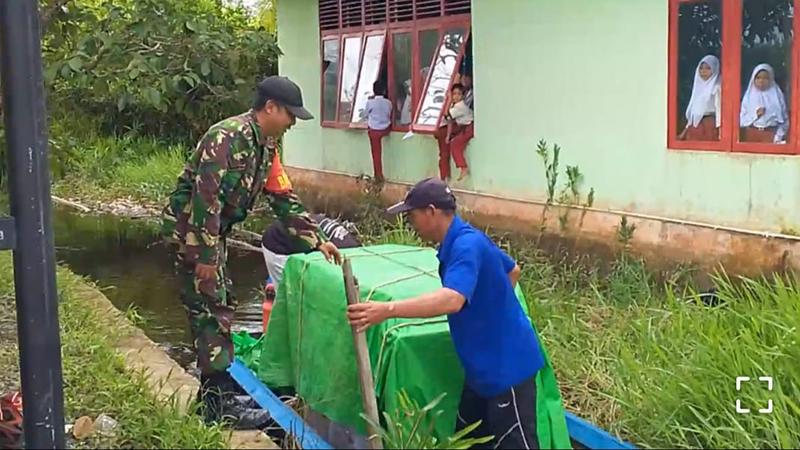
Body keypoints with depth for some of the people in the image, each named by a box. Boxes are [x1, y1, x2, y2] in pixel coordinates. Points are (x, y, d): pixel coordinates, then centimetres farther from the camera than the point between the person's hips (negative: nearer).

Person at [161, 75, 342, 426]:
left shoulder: (265, 147, 9)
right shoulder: (228, 136, -21)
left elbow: (283, 199, 16)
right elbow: (205, 196, -26)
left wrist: (317, 240, 13)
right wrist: (205, 256, -25)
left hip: (212, 232, 10)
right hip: (189, 230, -10)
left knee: (220, 305, 15)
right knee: (210, 309, -8)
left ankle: (217, 388, 27)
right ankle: (218, 404, -2)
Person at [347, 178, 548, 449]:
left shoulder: (466, 245, -24)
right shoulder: (464, 241, 8)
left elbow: (451, 300, -42)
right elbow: (513, 270, 23)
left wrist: (387, 310, -46)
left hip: (506, 365, -10)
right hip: (485, 365, 11)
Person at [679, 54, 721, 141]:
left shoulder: (716, 87, -4)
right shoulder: (699, 86, 17)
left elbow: (719, 108, -10)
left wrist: (719, 128, -17)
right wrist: (687, 128, 18)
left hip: (709, 124, -7)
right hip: (695, 125, 7)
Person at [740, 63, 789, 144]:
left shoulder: (777, 96, 2)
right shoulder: (749, 96, 5)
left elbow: (784, 120, 0)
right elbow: (742, 121, 2)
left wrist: (778, 137, -9)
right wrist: (755, 114, -12)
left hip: (770, 135, -1)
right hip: (752, 135, 1)